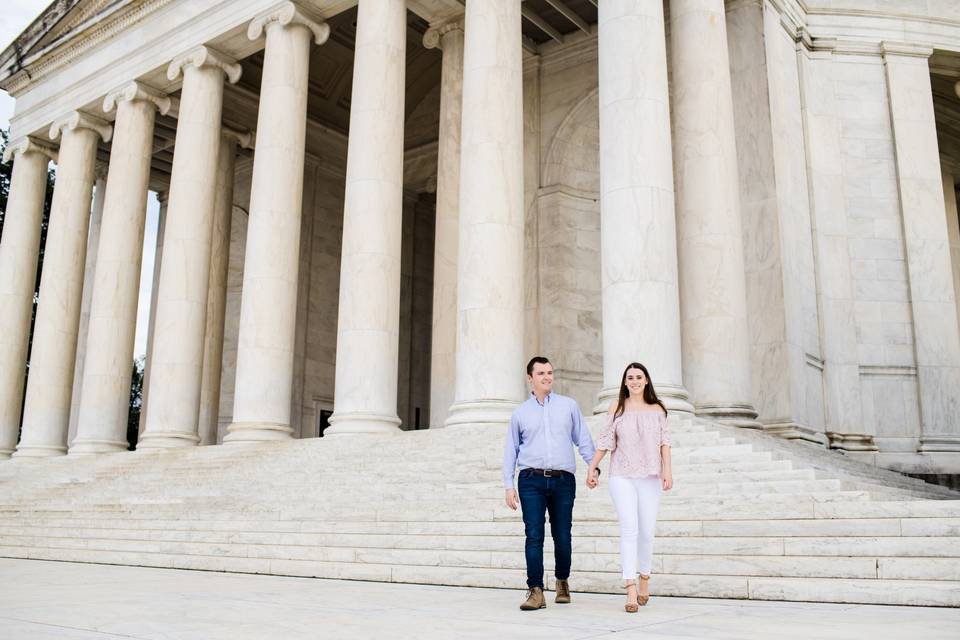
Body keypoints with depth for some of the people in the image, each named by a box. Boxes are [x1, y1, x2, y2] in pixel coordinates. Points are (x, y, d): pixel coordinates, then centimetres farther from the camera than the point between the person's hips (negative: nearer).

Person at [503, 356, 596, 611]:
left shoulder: (569, 405, 11)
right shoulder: (520, 413, 12)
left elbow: (582, 439, 10)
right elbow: (510, 451, 14)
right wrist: (508, 486, 7)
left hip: (563, 480, 0)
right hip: (532, 480, 0)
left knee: (562, 536, 6)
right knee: (534, 536, -8)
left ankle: (562, 581, 28)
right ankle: (536, 591, -5)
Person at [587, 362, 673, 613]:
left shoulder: (657, 409, 9)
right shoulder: (617, 407, 6)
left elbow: (664, 441, 4)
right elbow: (605, 441, 6)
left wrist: (667, 469, -6)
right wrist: (592, 468, 5)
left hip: (650, 477, 1)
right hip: (622, 476, -1)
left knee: (647, 531, 4)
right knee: (629, 530, -10)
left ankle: (644, 579, 26)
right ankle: (631, 591, -13)